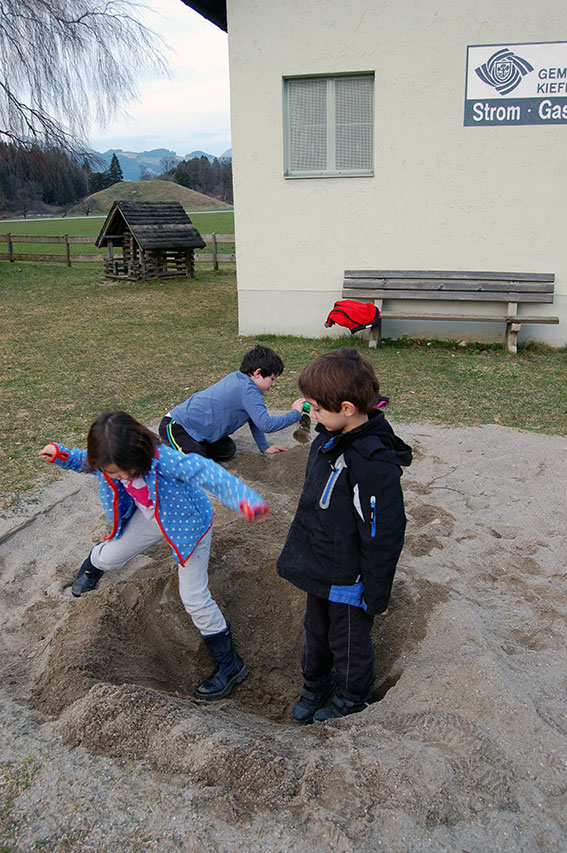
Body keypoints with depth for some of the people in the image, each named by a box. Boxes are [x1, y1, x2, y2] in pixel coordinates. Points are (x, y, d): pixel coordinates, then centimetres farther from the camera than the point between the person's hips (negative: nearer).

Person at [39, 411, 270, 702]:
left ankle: (229, 665, 16)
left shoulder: (162, 459, -43)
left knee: (194, 599, -3)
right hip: (150, 517, 6)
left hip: (187, 522, -6)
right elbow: (86, 461, 2)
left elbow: (206, 472, -55)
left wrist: (244, 498, -72)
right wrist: (60, 455, -20)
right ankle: (94, 564, 67)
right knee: (111, 556, 25)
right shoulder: (109, 461, -23)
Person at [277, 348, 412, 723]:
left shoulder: (375, 467, -33)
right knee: (316, 630, 28)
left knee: (349, 642, 18)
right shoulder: (329, 440, -5)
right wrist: (302, 553, 22)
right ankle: (315, 683, 54)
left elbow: (382, 539, -25)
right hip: (320, 569, 8)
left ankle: (354, 696, 46)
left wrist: (377, 596, -16)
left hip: (349, 582, -8)